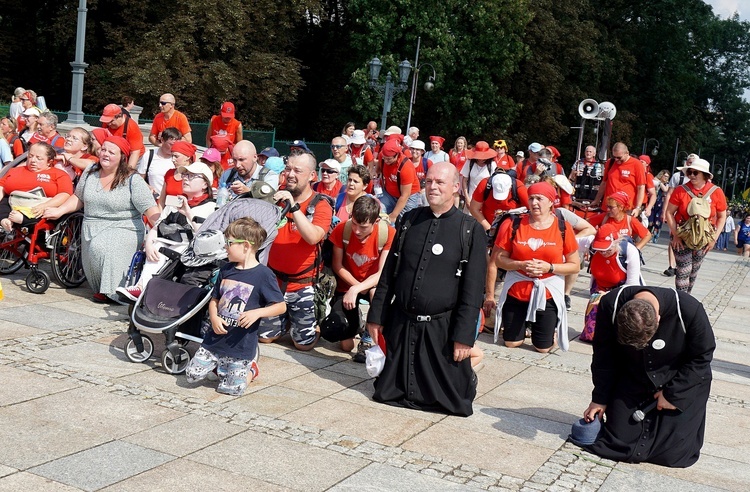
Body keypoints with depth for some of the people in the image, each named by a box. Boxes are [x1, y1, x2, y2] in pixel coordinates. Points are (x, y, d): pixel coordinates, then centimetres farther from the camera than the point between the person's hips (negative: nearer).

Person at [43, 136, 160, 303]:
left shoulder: (133, 180, -7)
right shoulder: (90, 172, 10)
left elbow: (150, 209, -14)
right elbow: (79, 197, 22)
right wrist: (59, 211, 9)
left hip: (124, 231, -6)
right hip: (90, 231, 6)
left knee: (101, 246, -30)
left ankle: (112, 291, -18)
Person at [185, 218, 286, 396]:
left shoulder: (263, 274, -12)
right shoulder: (226, 270, 6)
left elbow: (281, 306, -10)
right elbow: (214, 299, 14)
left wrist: (257, 312, -25)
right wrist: (214, 318, -6)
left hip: (241, 345, -5)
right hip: (215, 339, 5)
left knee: (230, 388, -5)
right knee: (192, 375, 0)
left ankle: (251, 369, 24)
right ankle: (220, 364, 27)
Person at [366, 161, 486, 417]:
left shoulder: (471, 230, -5)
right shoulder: (410, 220, 7)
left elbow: (473, 289, -7)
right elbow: (388, 273, 11)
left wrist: (464, 336, -11)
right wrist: (376, 316, 9)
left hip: (442, 328, -3)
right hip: (401, 324, 4)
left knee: (453, 401, 3)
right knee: (387, 393, 10)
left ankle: (466, 376, 33)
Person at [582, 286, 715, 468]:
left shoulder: (689, 310, -31)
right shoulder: (610, 305, -26)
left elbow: (701, 358, -13)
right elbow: (603, 356, -9)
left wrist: (673, 394, -13)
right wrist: (600, 398, -3)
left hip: (683, 380, -2)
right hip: (631, 382, 2)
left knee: (673, 453, -4)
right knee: (617, 444, -3)